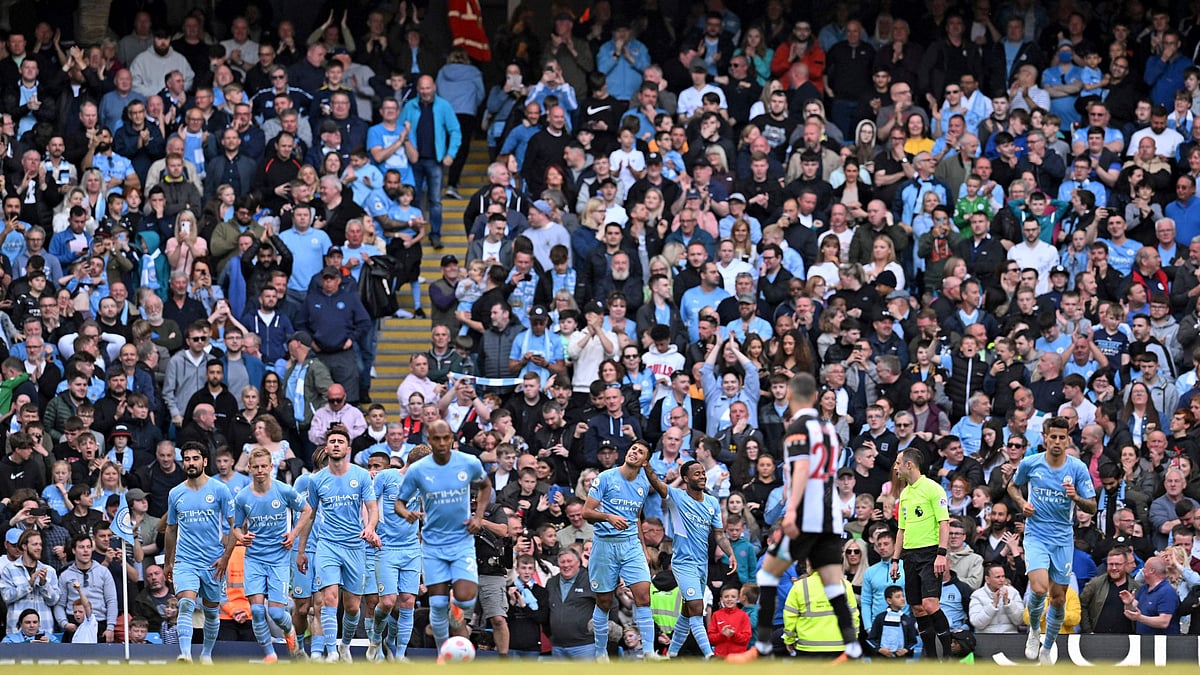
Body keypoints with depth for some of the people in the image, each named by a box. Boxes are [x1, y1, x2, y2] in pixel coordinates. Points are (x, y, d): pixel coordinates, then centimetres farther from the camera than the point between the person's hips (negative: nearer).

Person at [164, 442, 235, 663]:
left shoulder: (220, 490, -2)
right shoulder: (176, 494, 7)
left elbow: (232, 525, 1)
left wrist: (226, 556, -8)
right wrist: (168, 562, 20)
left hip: (213, 562, 0)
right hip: (185, 561, 1)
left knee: (212, 610, 11)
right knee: (186, 604, -20)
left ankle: (207, 653, 29)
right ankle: (185, 654, -30)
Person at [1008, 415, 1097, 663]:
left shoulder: (1078, 468, -5)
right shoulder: (1030, 464, -4)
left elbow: (1092, 507, -2)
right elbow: (1012, 486, 16)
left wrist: (1076, 498, -23)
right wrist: (1022, 503, -5)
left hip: (1063, 538, 2)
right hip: (1036, 534, -2)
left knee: (1058, 598, 5)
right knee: (1039, 588, -23)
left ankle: (1047, 649, 25)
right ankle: (1034, 631, 6)